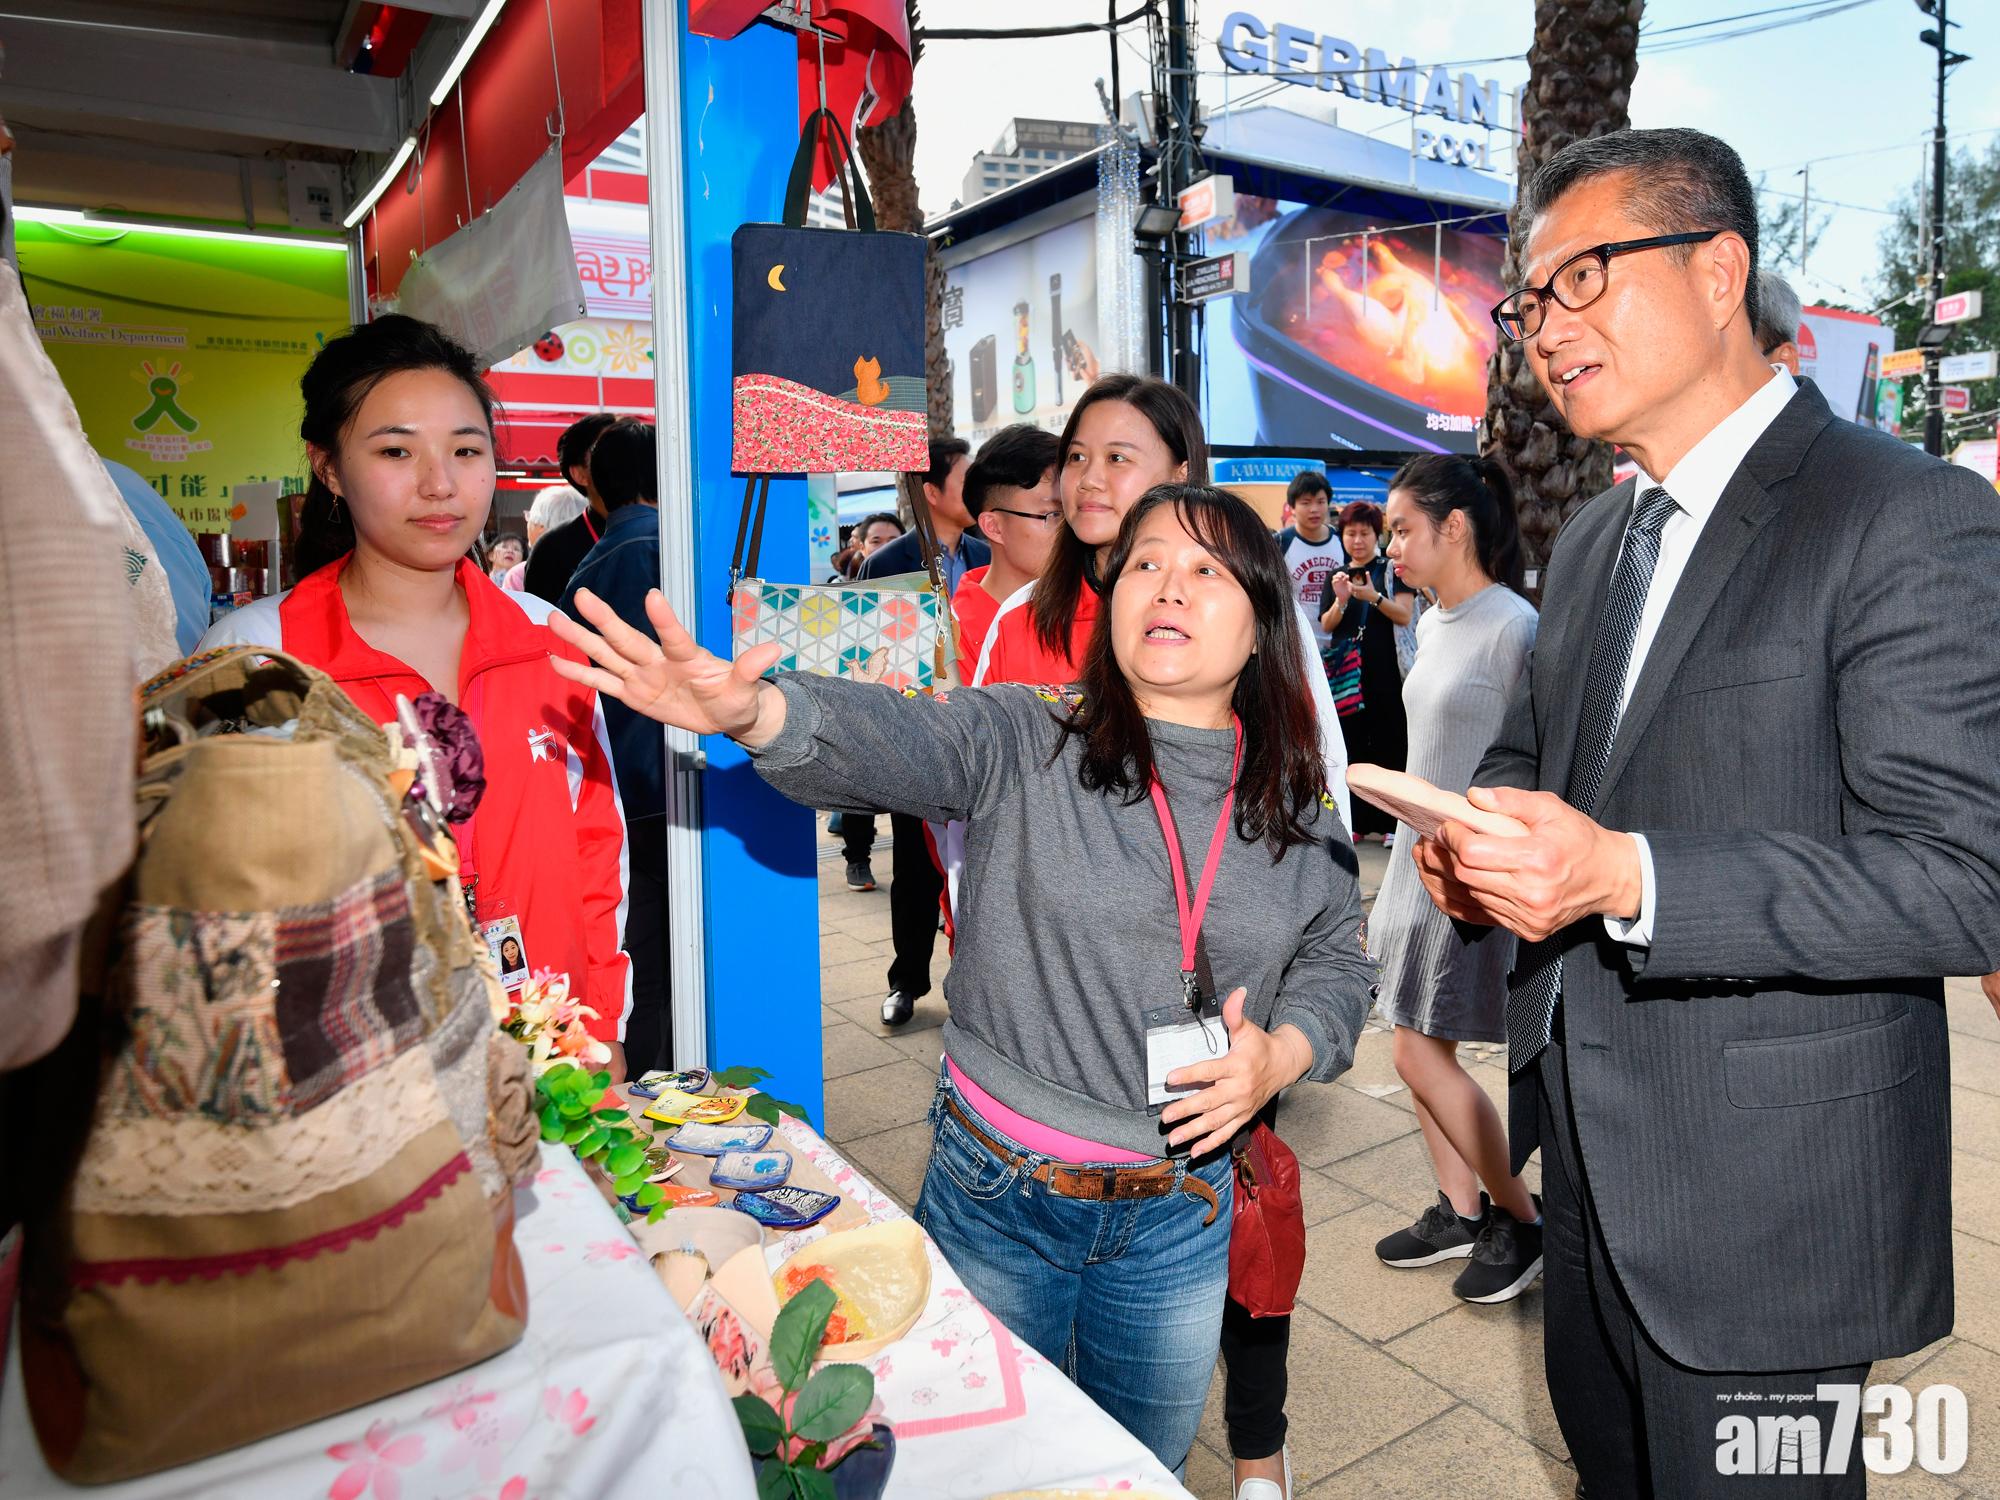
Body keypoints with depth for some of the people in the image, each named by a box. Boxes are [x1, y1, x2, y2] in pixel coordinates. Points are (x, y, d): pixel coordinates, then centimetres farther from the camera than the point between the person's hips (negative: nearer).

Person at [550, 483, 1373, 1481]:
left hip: (1181, 1215, 2)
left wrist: (1281, 1055, -12)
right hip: (996, 1192, -2)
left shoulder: (1300, 809, -1)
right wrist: (753, 711, -48)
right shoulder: (1025, 744, -11)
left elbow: (1336, 966, 9)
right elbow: (890, 739, -28)